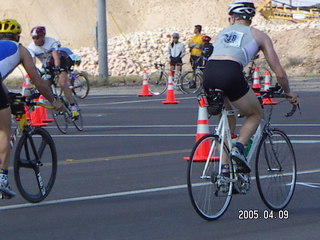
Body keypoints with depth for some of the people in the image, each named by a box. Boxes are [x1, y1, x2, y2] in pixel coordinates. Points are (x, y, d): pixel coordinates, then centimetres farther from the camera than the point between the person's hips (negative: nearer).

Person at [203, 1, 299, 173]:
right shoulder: (259, 36, 21)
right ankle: (238, 148, -4)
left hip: (208, 73, 4)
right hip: (230, 74, -4)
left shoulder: (223, 32, 32)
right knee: (255, 114, 21)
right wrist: (288, 93, 37)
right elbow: (279, 73, 20)